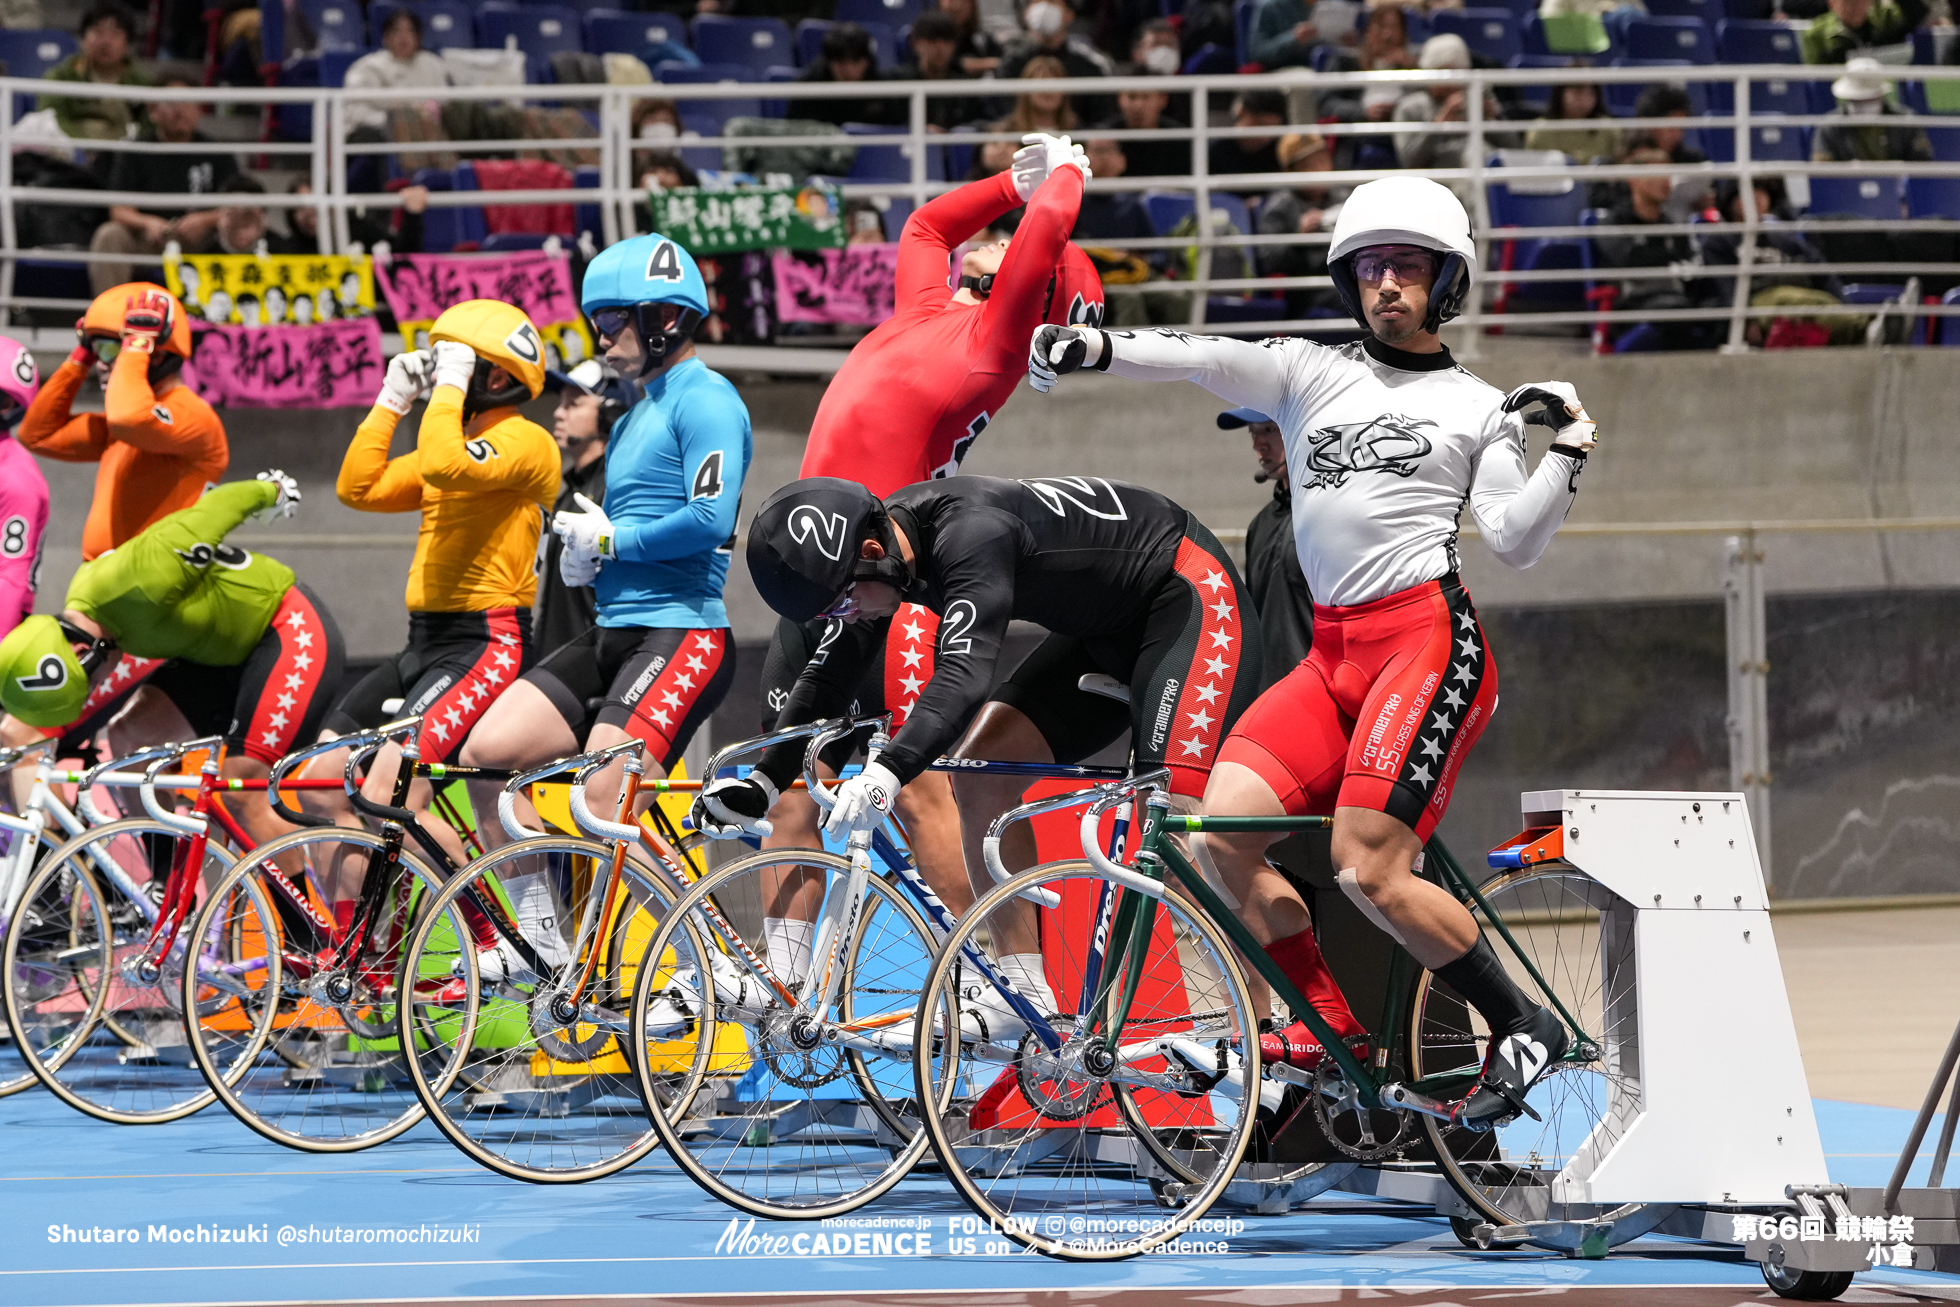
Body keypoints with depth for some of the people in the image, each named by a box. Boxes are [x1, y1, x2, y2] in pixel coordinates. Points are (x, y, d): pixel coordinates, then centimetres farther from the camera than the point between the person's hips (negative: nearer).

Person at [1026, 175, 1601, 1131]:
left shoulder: (1479, 407, 10)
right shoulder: (1311, 374, 16)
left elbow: (1514, 541, 2)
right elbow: (1206, 360, 0)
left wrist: (1570, 451, -10)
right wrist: (1097, 347, -17)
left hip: (1428, 642, -4)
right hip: (1333, 655, 5)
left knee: (1366, 871, -19)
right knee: (1222, 829, -14)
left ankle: (1523, 1028, -2)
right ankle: (1331, 1026, 0)